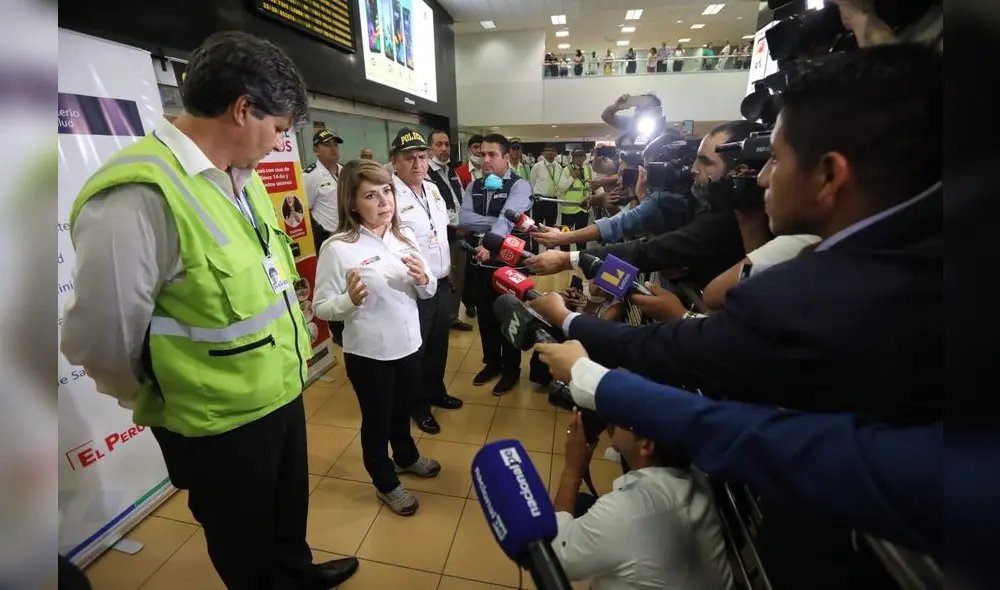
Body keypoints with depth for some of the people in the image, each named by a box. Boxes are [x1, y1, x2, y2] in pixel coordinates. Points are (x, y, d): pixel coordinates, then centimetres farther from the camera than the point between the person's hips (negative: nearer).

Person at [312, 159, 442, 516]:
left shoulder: (405, 237, -2)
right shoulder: (337, 248, -17)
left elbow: (427, 294, 5)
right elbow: (321, 307, -14)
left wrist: (424, 280, -17)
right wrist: (351, 301, -33)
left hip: (409, 345, 5)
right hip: (368, 353, -5)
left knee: (403, 410, 27)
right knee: (376, 419, 17)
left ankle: (406, 457, 55)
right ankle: (386, 483, 42)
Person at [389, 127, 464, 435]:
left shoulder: (433, 188, 9)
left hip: (442, 283, 8)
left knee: (439, 343, 21)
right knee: (415, 349, 10)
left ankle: (436, 391, 43)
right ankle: (418, 404, 31)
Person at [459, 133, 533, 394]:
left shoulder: (519, 185, -9)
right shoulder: (474, 186, 8)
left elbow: (508, 218, -27)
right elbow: (464, 219, -7)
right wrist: (495, 221, -18)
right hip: (479, 261, 5)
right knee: (485, 314, 16)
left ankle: (511, 369, 27)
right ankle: (492, 363, 36)